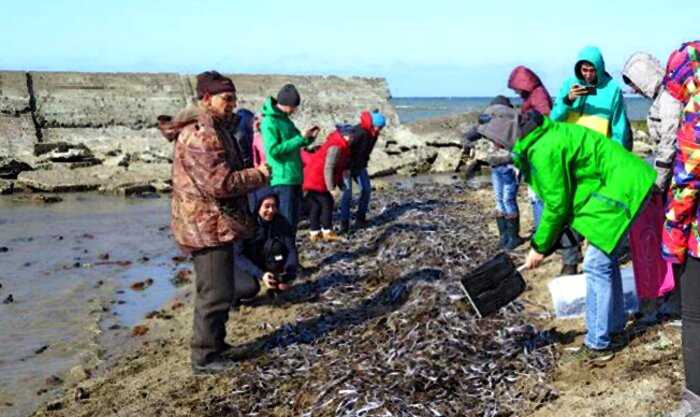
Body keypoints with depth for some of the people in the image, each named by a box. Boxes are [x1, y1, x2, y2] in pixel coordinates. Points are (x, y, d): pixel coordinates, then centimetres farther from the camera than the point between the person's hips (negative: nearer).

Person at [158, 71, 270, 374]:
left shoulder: (213, 127, 14)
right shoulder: (200, 135, -21)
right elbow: (221, 183, -26)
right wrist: (259, 175, -14)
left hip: (213, 223, 11)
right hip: (208, 225, -11)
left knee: (215, 290, 20)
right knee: (216, 293, -4)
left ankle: (214, 345, 34)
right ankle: (204, 357, 7)